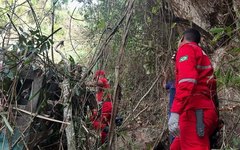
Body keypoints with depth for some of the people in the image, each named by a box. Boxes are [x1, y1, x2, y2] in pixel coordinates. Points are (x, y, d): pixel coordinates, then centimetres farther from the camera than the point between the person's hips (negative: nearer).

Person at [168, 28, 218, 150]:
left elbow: (187, 81, -17)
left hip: (195, 112, -9)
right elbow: (211, 87, 27)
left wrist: (175, 112, -24)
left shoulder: (186, 48, 1)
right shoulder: (202, 54, 30)